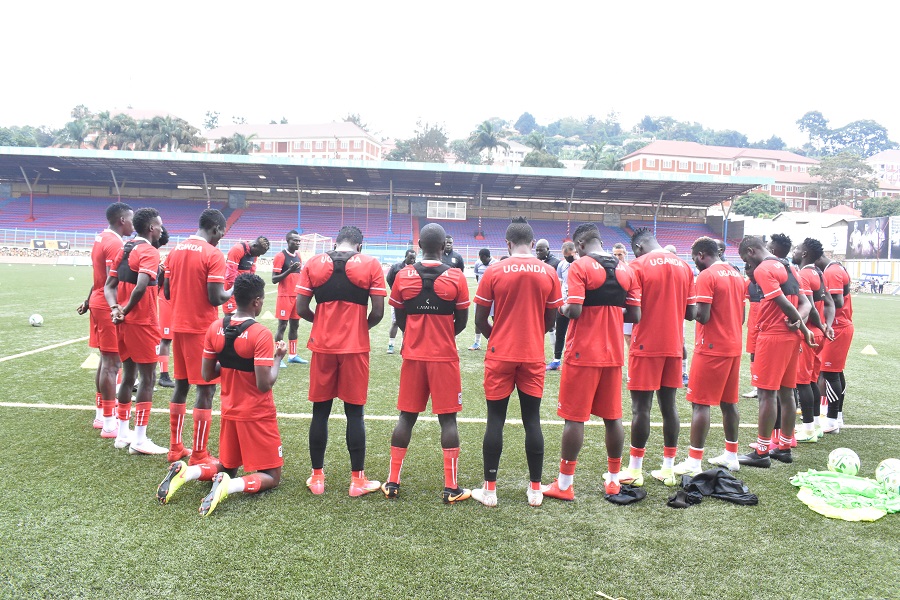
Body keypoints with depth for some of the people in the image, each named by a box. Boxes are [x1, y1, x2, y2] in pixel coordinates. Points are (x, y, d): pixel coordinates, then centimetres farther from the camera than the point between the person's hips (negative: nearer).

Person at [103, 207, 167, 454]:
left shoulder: (124, 250, 13)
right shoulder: (149, 252, -14)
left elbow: (109, 286, 9)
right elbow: (141, 287, -28)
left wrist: (115, 309, -5)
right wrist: (126, 310, -14)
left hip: (124, 322, 9)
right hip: (142, 322, -8)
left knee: (128, 374, 17)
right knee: (148, 378, -1)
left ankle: (123, 434, 25)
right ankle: (139, 440, 1)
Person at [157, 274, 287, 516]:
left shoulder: (215, 328, -3)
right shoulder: (261, 334, -21)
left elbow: (207, 374, 3)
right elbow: (264, 384, -22)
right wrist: (279, 357, -9)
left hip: (229, 412, 6)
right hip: (258, 415, -6)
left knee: (227, 467, 26)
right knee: (271, 477, 7)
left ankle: (185, 471, 0)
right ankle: (229, 486, -19)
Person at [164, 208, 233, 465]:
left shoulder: (175, 250, 9)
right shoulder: (213, 254, -13)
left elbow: (167, 292, 11)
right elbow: (216, 298, -18)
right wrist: (233, 291, 0)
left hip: (178, 327, 7)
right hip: (203, 329, -7)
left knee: (181, 385, 16)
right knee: (206, 389, -1)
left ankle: (175, 448, 24)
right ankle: (199, 456, 2)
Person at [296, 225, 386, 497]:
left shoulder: (313, 263, 3)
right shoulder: (371, 265, -1)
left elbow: (301, 308, 1)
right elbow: (378, 312, -5)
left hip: (322, 346, 2)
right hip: (355, 348, -1)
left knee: (320, 411, 11)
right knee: (354, 413, 6)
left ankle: (317, 477, 19)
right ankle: (357, 479, 13)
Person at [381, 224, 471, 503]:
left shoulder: (403, 276, -2)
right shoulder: (456, 277, -7)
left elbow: (399, 318, 7)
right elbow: (461, 322, 0)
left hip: (413, 356, 2)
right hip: (445, 357, -2)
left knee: (406, 417, 11)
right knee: (448, 420, 4)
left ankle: (392, 482, 17)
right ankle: (451, 487, 8)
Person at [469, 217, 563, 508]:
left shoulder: (494, 272, -6)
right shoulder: (549, 274, 0)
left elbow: (480, 319, -2)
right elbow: (550, 320, 7)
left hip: (500, 356, -2)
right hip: (534, 356, 2)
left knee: (495, 420, 5)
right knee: (532, 420, 9)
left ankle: (489, 489, 11)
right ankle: (535, 489, 16)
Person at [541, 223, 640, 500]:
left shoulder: (580, 266, -10)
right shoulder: (625, 270, 7)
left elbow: (574, 310, -19)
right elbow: (635, 316, 5)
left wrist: (562, 308, 2)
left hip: (583, 354, -5)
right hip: (614, 355, 6)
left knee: (574, 418, 1)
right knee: (612, 417, 14)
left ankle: (564, 484, 10)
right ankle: (614, 479, 25)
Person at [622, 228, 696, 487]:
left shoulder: (638, 265, -8)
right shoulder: (684, 266, 9)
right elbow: (690, 313, 8)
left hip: (647, 346, -5)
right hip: (674, 346, 5)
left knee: (641, 406, 0)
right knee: (668, 404, 10)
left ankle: (635, 470, 6)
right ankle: (668, 469, 16)